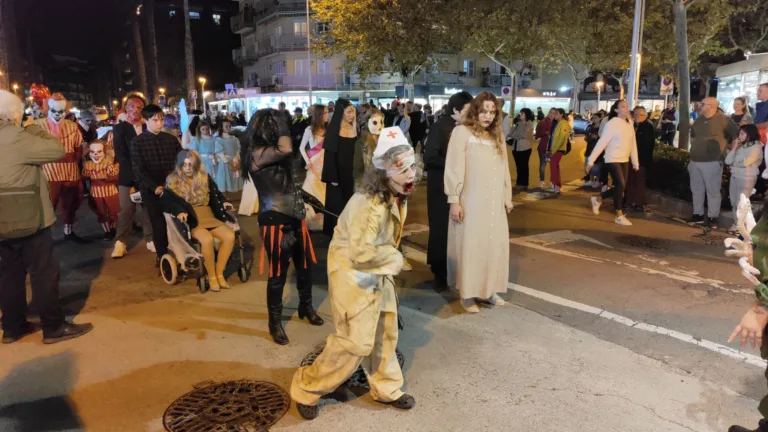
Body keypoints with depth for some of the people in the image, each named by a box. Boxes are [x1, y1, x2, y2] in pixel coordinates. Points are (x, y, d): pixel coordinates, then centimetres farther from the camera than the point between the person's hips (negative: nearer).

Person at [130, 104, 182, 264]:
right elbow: (138, 169, -6)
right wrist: (155, 187, -14)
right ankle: (162, 255, 18)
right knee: (159, 223, 2)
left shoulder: (171, 139, 7)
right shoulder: (137, 142, -1)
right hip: (151, 190, -2)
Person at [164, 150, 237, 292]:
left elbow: (216, 194, 20)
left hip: (209, 217, 5)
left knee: (230, 236, -21)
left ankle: (219, 273, -8)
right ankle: (211, 276, -14)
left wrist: (224, 202, -1)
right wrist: (178, 211, -25)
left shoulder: (205, 178, 12)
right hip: (190, 220, -4)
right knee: (207, 239, -34)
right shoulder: (173, 181, 2)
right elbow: (166, 201, -7)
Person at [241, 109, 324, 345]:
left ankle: (306, 307, 41)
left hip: (295, 217, 8)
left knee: (305, 266, 19)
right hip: (275, 221, -8)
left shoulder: (277, 152, 9)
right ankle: (275, 321, 24)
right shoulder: (256, 154, -15)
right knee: (278, 273, 5)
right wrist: (281, 127, -15)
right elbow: (286, 149, -31)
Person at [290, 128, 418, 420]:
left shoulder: (396, 196, -1)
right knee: (356, 342, -3)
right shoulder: (370, 205, -30)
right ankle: (306, 389, 17)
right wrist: (395, 259, -21)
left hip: (377, 273, 9)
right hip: (353, 275, -9)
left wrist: (390, 259, 1)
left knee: (385, 332, 17)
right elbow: (361, 253, -36)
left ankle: (386, 389, 36)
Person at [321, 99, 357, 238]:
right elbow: (329, 154, -10)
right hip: (337, 173, -4)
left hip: (351, 172, 4)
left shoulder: (355, 129, 7)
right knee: (336, 204, 3)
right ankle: (334, 233, 14)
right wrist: (332, 177, -15)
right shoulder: (333, 129, -6)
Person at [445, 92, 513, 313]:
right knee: (470, 246, 1)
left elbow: (504, 168, 18)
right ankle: (467, 294, 13)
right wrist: (454, 199, -14)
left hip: (494, 203, 6)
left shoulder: (497, 135, 14)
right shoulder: (462, 132, -5)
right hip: (471, 202, -6)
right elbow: (454, 168, -9)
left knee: (494, 245, 8)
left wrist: (507, 196, 16)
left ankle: (487, 290, 23)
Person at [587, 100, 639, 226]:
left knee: (620, 187, 9)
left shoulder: (629, 124, 7)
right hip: (613, 159, -7)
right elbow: (601, 143, -16)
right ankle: (619, 216, 0)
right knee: (621, 185, -12)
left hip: (625, 160, 7)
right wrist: (591, 161, -19)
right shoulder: (612, 124, -12)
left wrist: (635, 162, 11)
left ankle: (598, 199, 31)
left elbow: (633, 144, 10)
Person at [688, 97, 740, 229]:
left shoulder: (723, 119, -8)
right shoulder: (698, 120, 13)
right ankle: (698, 215, 20)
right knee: (696, 190, 11)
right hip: (695, 161, 7)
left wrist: (727, 147, -1)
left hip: (712, 162, -6)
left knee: (712, 191, 0)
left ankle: (713, 217, 7)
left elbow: (737, 135, -3)